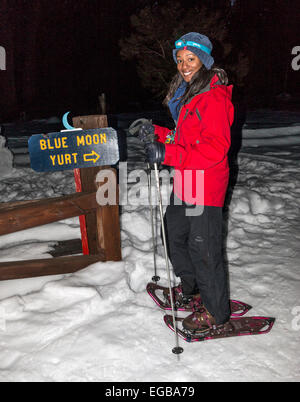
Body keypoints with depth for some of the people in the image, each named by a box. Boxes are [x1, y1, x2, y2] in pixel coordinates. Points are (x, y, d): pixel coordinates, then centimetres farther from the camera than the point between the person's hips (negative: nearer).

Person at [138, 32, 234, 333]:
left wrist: (168, 154, -27)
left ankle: (216, 311, 18)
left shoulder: (214, 97, -16)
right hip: (185, 183, 10)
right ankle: (191, 288, 45)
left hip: (206, 186, -10)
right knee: (176, 232, 23)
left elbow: (215, 148, -25)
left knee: (203, 247, -1)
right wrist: (157, 134, 4)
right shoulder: (186, 93, 14)